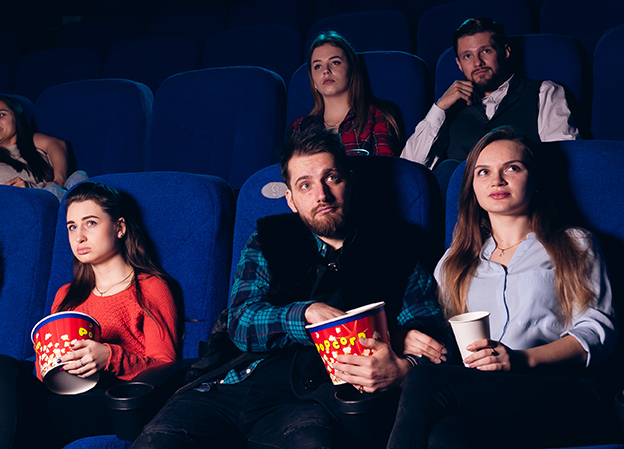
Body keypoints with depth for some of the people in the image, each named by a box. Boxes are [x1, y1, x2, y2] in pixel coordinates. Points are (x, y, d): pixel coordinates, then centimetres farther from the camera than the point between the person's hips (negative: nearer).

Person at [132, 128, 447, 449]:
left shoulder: (394, 252, 15)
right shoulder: (269, 240, 20)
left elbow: (434, 345, 8)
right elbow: (240, 324, 7)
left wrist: (401, 370, -15)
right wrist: (309, 313, -11)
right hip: (237, 383, 3)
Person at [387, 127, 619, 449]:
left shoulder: (575, 246, 21)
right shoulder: (455, 261, 32)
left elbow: (598, 331, 6)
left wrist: (523, 359, -12)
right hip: (476, 394, 2)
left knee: (425, 383, -32)